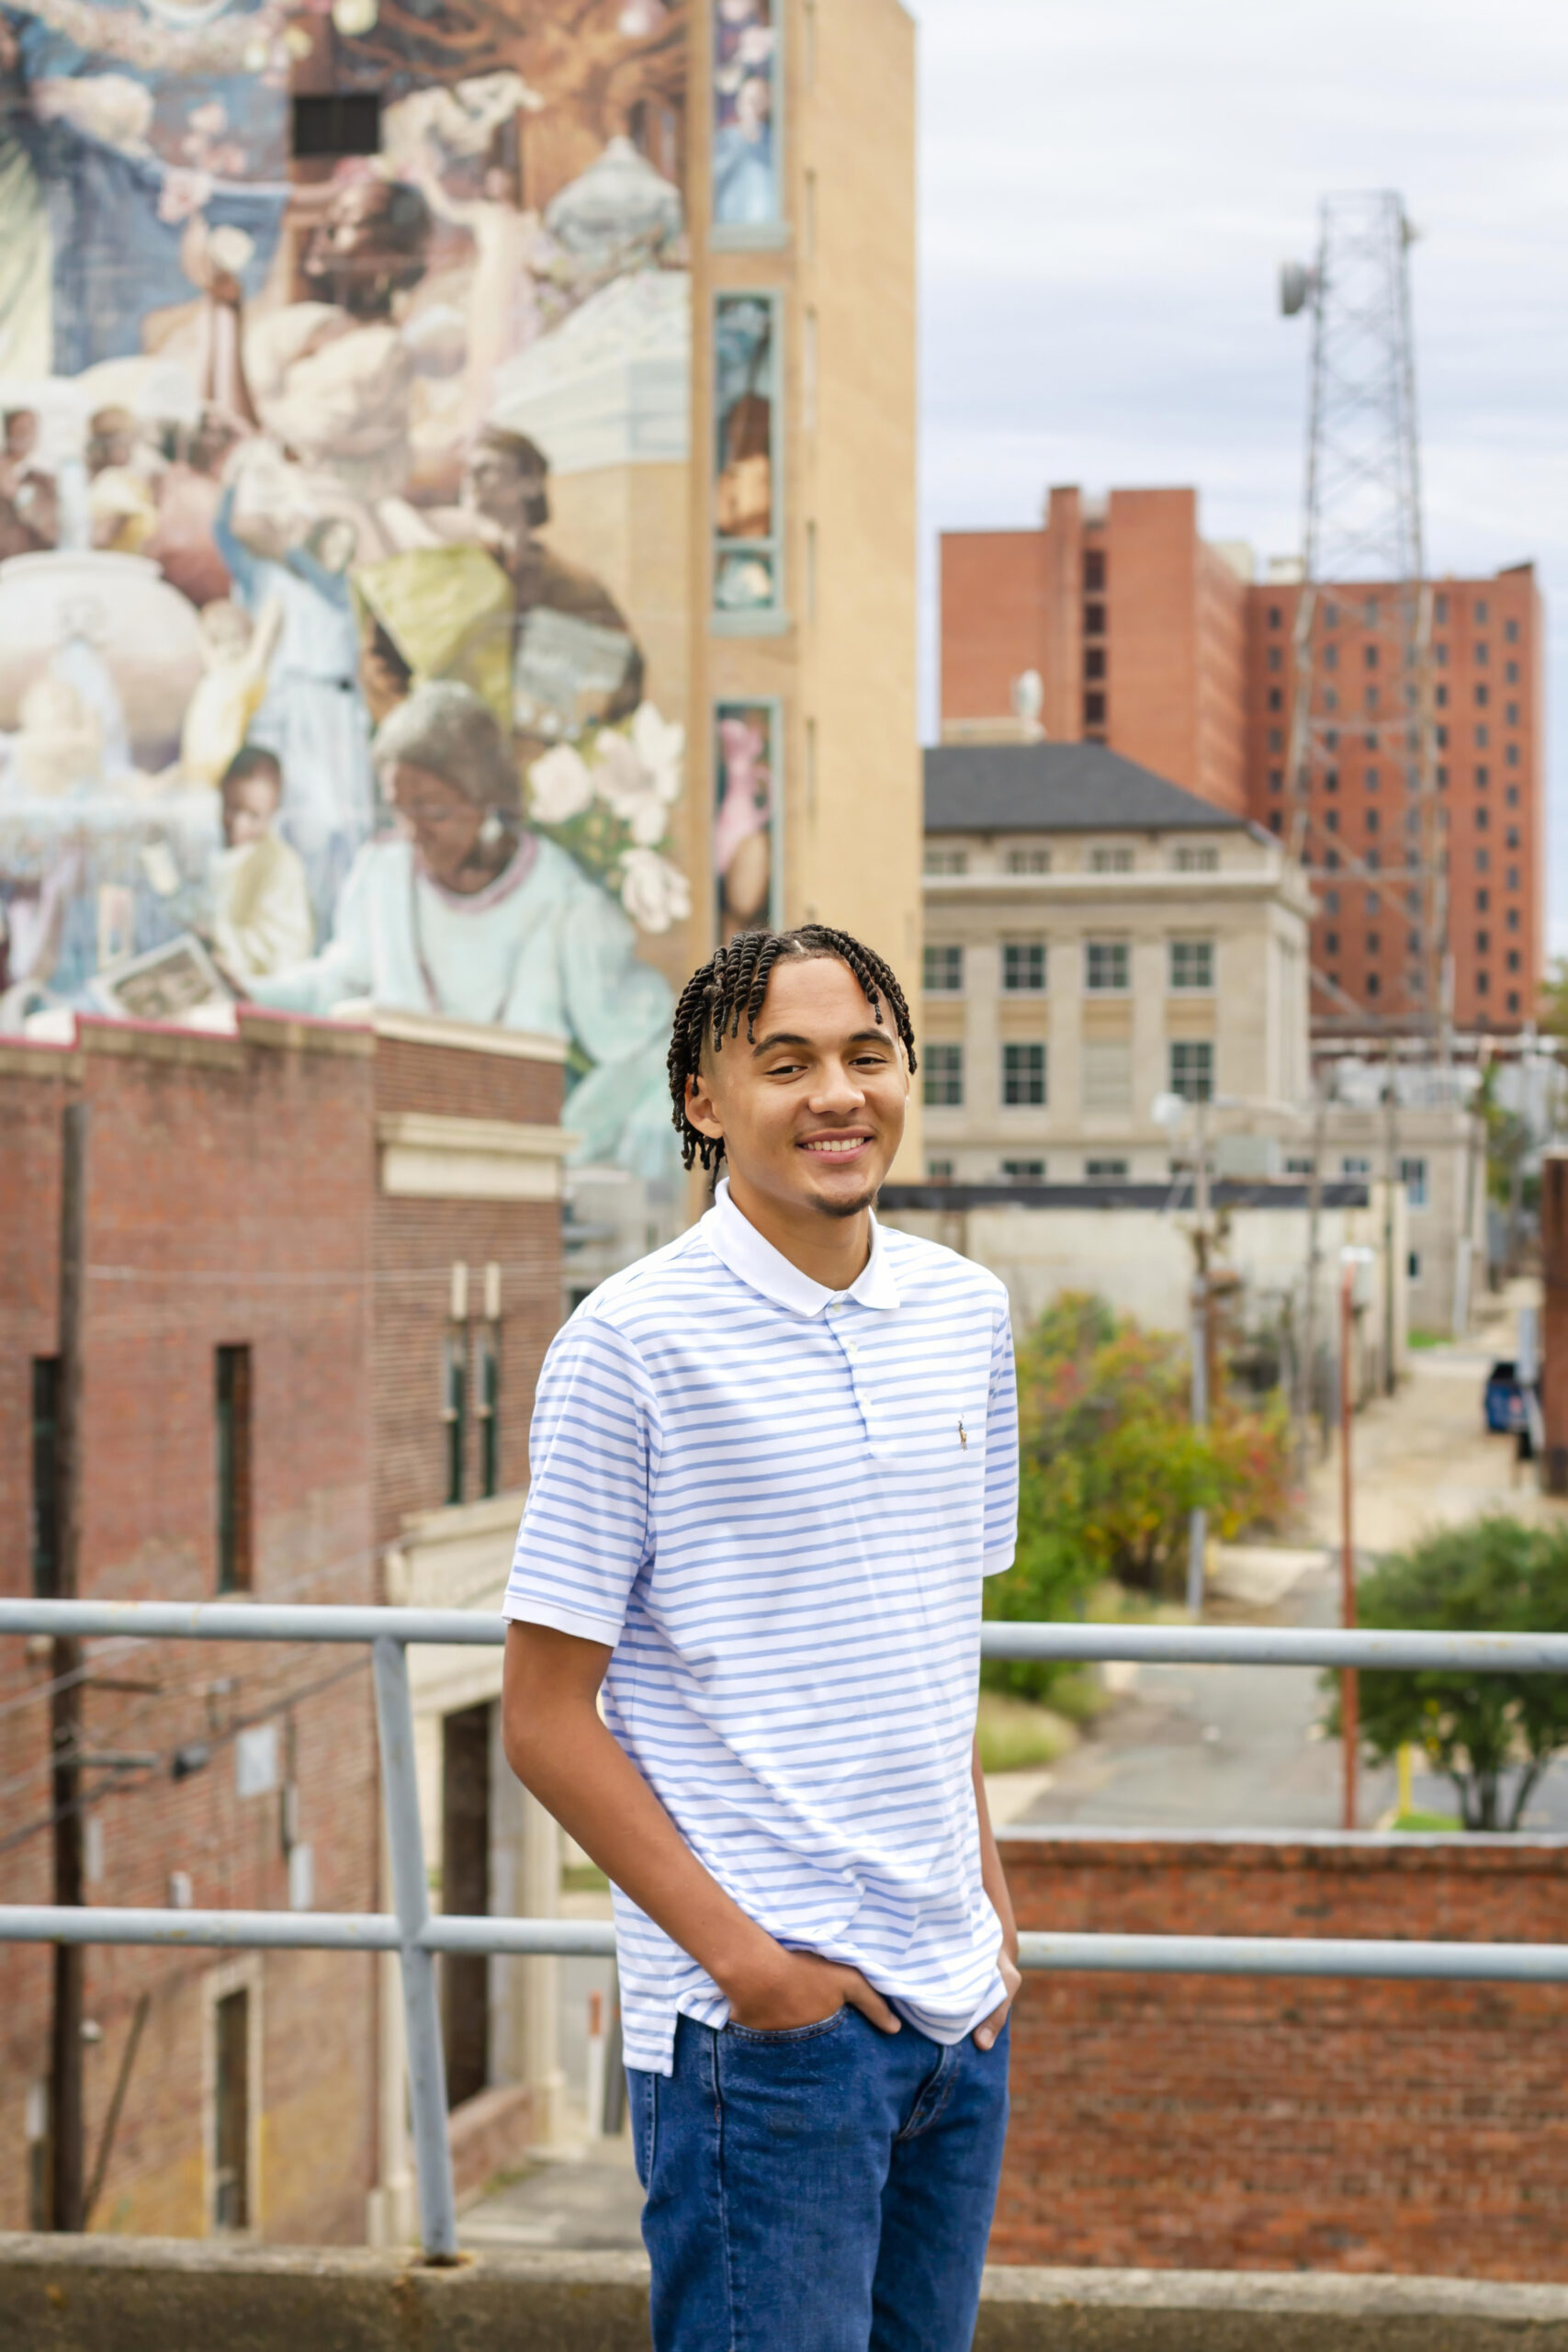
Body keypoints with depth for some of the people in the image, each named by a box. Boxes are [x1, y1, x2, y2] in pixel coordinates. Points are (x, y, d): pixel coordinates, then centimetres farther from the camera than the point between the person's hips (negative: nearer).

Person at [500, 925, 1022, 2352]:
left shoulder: (968, 1313, 9)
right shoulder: (634, 1343, -10)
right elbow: (544, 1718, -9)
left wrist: (987, 1895, 12)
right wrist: (739, 1952, -14)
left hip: (962, 2005, 6)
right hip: (761, 2017, -6)